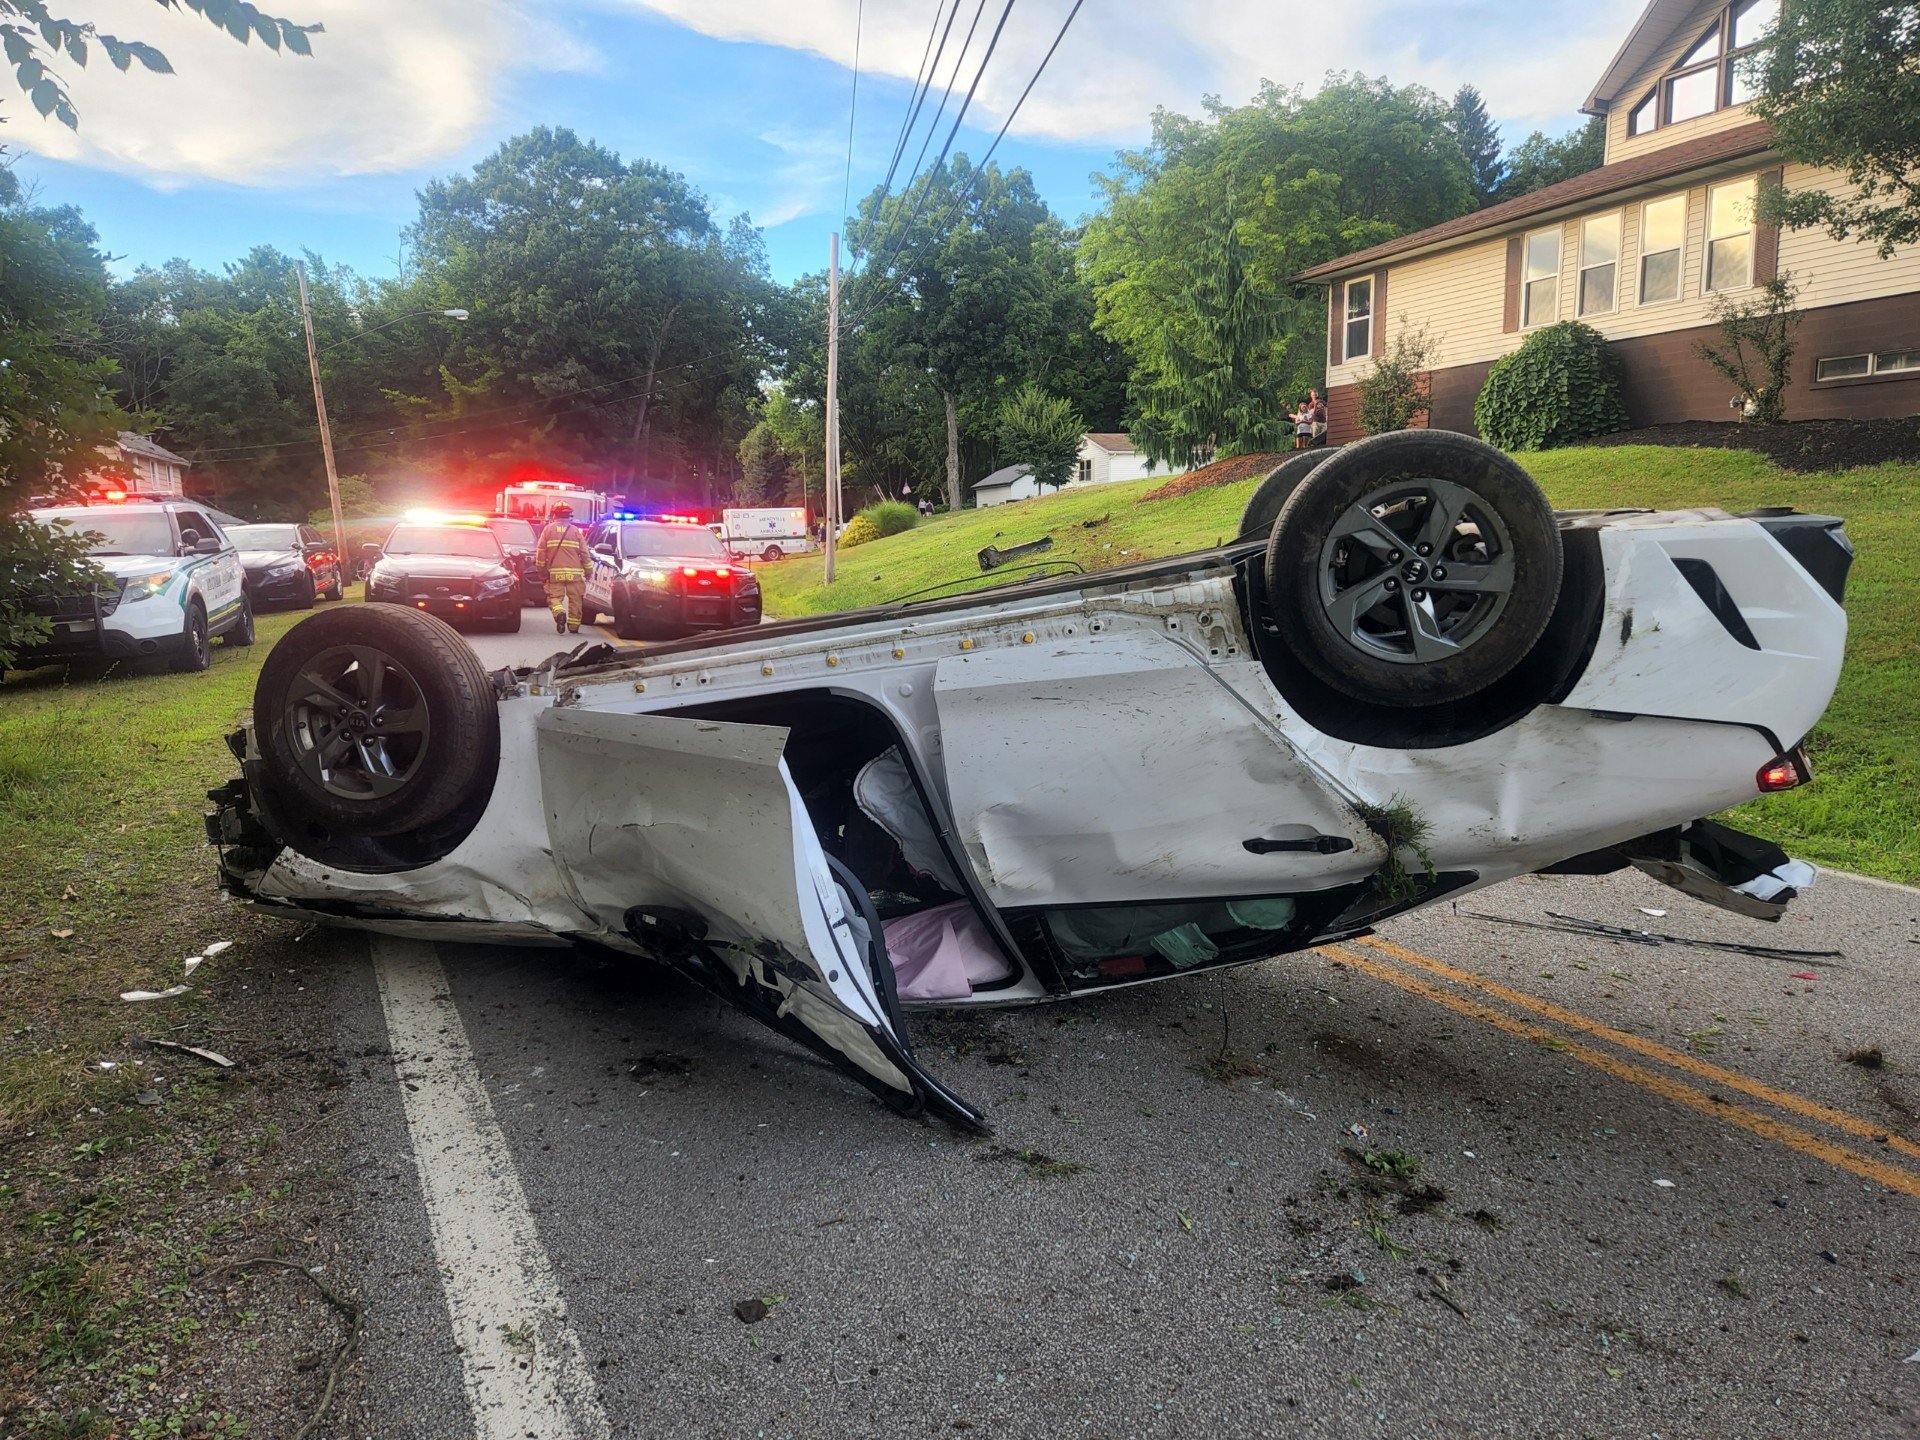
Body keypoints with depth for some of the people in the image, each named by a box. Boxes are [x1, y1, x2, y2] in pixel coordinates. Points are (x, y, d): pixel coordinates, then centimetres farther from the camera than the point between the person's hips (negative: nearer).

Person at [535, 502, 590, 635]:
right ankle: (573, 626, 13)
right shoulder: (575, 530, 5)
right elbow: (584, 553, 5)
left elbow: (541, 552, 3)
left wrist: (541, 570, 12)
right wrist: (587, 571, 14)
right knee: (575, 599, 11)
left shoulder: (548, 529, 4)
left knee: (554, 597, 5)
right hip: (574, 573, 0)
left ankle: (559, 613, -25)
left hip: (555, 572, 0)